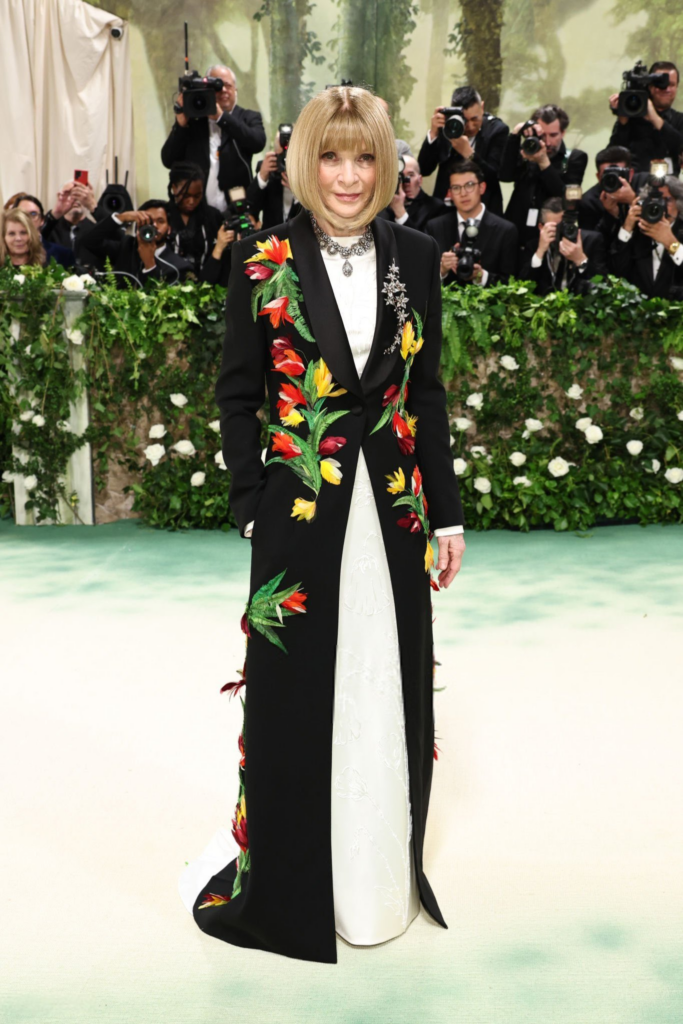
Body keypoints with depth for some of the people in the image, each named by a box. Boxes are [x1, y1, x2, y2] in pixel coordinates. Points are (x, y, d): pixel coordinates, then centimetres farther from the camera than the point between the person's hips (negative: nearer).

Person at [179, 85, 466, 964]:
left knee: (387, 689, 12)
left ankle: (382, 874, 31)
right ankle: (287, 876, 26)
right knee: (295, 691, 6)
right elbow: (235, 395, 0)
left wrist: (447, 514, 6)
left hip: (392, 506, 3)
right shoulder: (264, 264, -3)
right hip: (300, 509, -2)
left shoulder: (414, 259, 4)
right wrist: (252, 505, -6)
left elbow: (428, 394, 8)